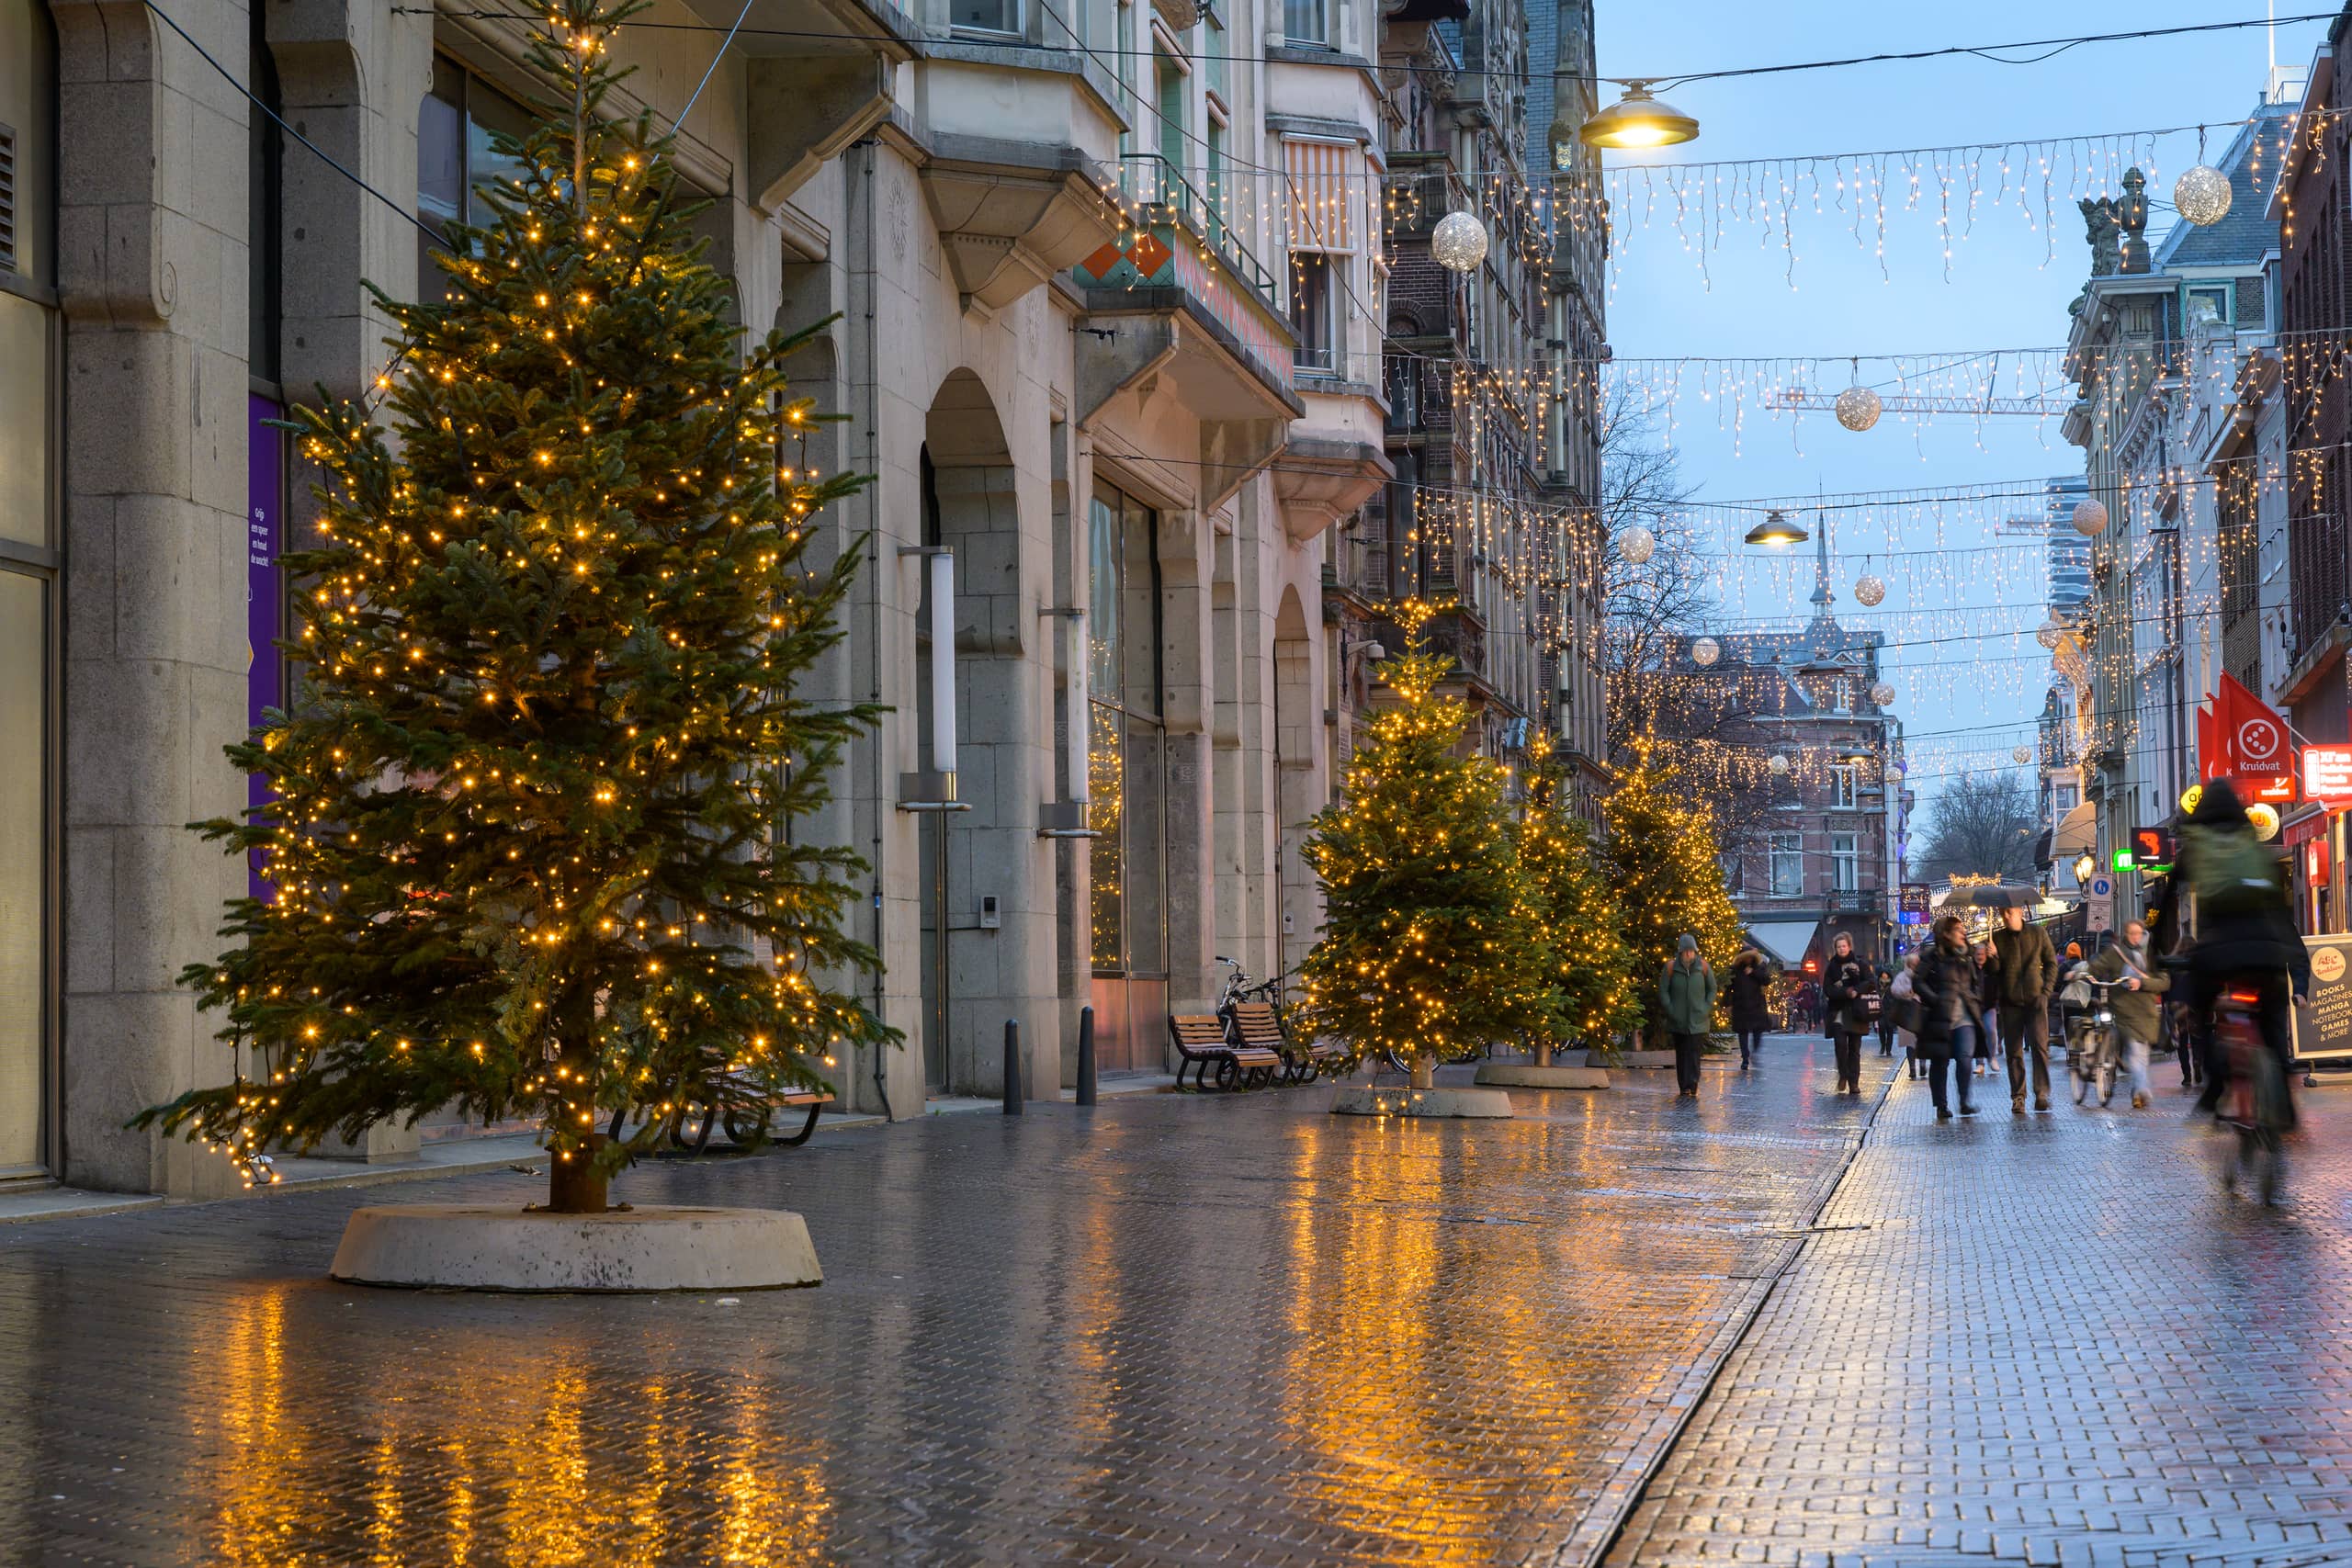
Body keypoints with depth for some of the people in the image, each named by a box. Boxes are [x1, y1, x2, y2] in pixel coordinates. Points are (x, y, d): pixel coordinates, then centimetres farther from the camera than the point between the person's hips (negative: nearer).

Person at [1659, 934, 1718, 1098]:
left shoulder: (1703, 967, 0)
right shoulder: (1671, 968, -2)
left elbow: (1712, 989, 9)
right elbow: (1663, 991, 2)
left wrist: (1707, 1009, -2)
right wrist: (1671, 1011, -7)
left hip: (1698, 1020, -1)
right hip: (1678, 1021, 1)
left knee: (1694, 1054, -10)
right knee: (1681, 1054, 6)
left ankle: (1692, 1087, -14)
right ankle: (1685, 1088, 13)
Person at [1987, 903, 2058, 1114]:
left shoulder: (2038, 933, 7)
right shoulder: (1997, 938, 8)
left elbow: (2051, 962, 11)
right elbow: (1993, 970, 5)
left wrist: (2046, 990, 1)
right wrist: (1992, 957, -17)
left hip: (2035, 999, -1)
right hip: (2010, 1001, 1)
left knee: (2040, 1045, -13)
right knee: (2014, 1051, 1)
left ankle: (2041, 1094, -10)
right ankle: (2018, 1097, 7)